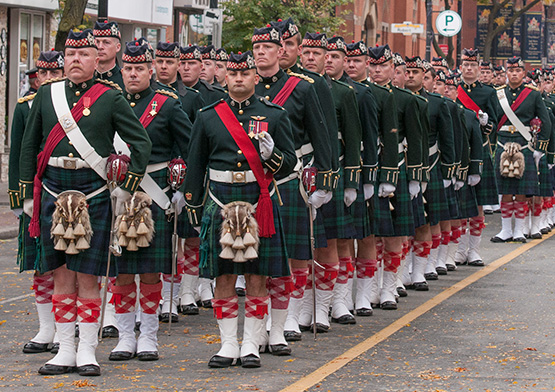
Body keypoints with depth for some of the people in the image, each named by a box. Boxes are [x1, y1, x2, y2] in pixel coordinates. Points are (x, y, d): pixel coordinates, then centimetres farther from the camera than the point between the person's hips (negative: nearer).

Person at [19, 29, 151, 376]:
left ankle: (87, 351, 5)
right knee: (61, 273, 6)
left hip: (94, 193, -3)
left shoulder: (111, 97, 0)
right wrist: (28, 193, 11)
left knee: (87, 275, -2)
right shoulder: (47, 94, 9)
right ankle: (65, 350, 11)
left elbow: (142, 143, 1)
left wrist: (126, 188, -4)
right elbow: (29, 146, 14)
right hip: (54, 189, 3)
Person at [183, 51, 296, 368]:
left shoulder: (274, 115, 5)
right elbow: (196, 164, 13)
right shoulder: (208, 116, 8)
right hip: (221, 204, 1)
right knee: (224, 277, 2)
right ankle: (229, 346, 10)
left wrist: (272, 155, -17)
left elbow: (290, 164, 5)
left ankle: (251, 346, 9)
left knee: (257, 277, 1)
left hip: (260, 203, -1)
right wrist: (194, 208, 11)